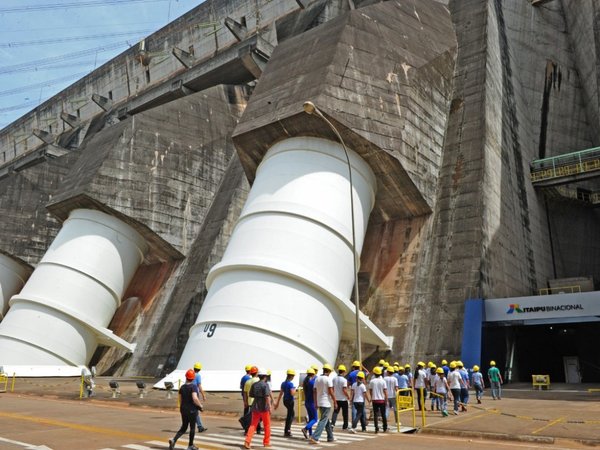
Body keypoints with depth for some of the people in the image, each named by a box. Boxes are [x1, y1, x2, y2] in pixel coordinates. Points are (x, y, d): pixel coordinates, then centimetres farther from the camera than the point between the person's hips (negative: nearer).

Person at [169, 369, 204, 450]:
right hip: (192, 410, -6)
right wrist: (200, 405, -13)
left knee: (183, 427, 15)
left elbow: (180, 400, 11)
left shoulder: (182, 387, 4)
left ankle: (174, 440, -5)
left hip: (183, 410, 6)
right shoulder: (193, 386, -16)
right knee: (192, 427, 10)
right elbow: (195, 398, -28)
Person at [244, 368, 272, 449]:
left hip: (255, 407, 5)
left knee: (253, 425, 6)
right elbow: (267, 397, -21)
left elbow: (250, 395, 13)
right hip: (264, 407, -5)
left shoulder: (254, 384, 5)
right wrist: (269, 407, -22)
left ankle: (247, 441, -8)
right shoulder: (265, 385, -13)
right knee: (267, 425, 11)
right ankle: (266, 442, 19)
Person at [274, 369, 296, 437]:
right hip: (290, 401, -8)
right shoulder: (290, 383, -15)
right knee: (289, 416, 3)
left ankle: (288, 429, 20)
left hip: (285, 401, 8)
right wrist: (294, 389, -2)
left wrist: (277, 402, 13)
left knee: (291, 414, 20)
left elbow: (280, 394, 10)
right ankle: (286, 432, 6)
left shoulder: (283, 383, 8)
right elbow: (292, 393, -23)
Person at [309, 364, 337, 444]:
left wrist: (315, 403, 16)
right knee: (323, 421, -6)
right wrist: (335, 402, -8)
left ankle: (330, 437, 25)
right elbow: (331, 392, -15)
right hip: (326, 403, -7)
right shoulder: (328, 379, -11)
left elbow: (314, 391, 10)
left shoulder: (317, 379, 8)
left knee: (327, 420, 18)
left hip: (319, 403, 7)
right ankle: (314, 438, -15)